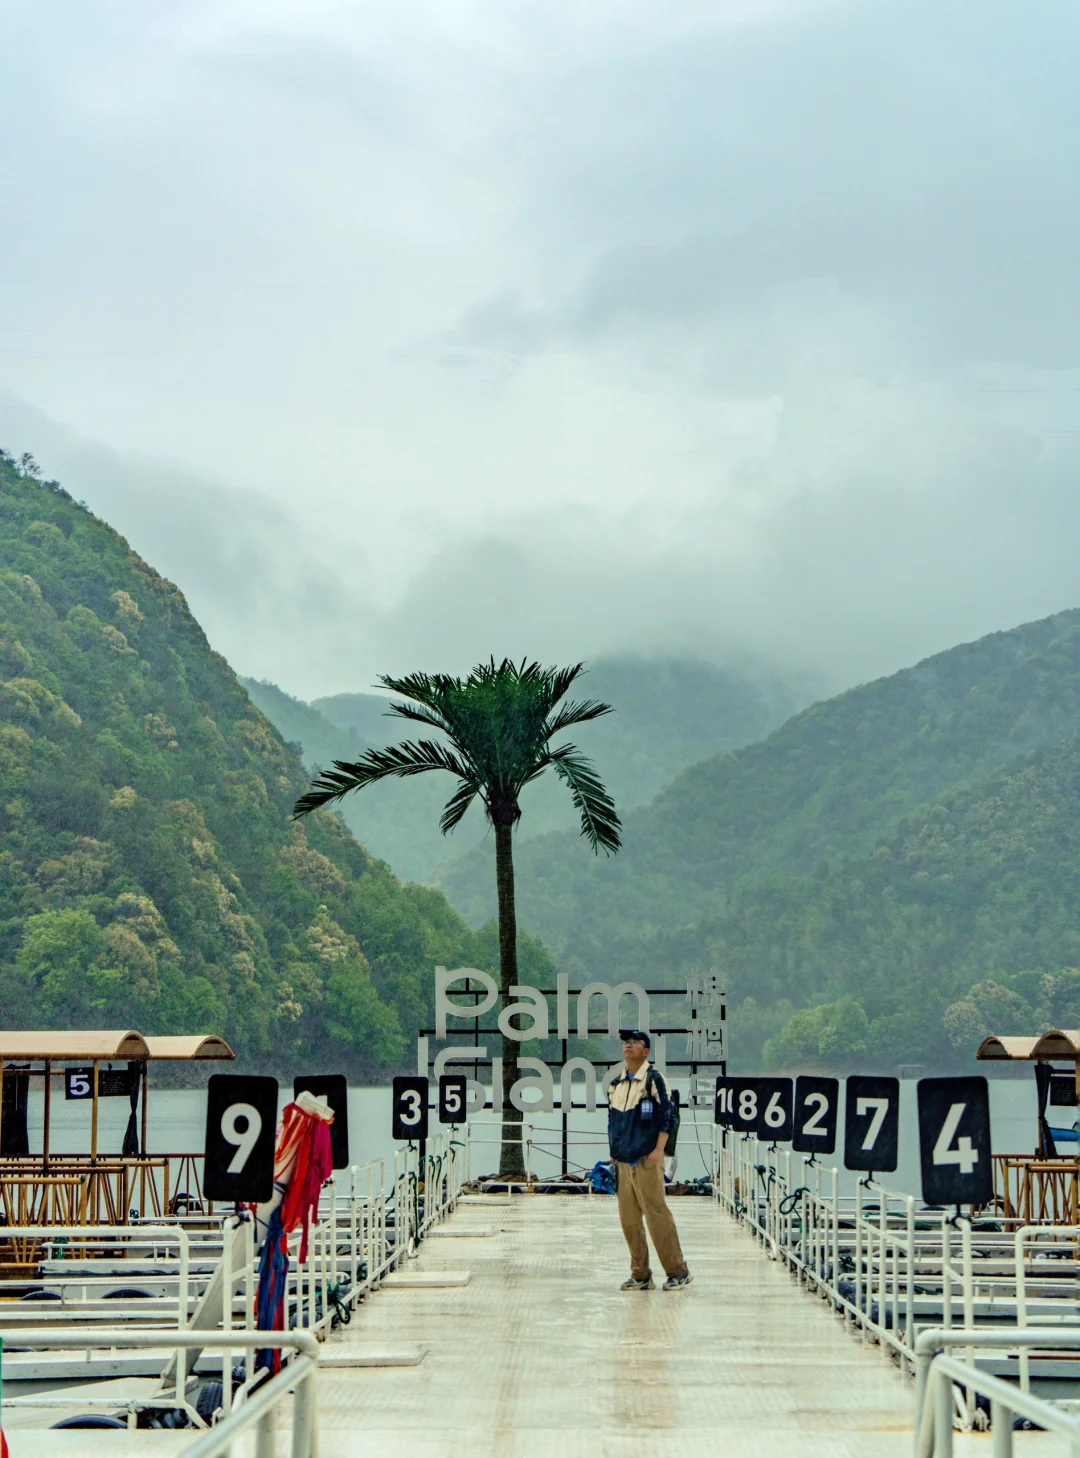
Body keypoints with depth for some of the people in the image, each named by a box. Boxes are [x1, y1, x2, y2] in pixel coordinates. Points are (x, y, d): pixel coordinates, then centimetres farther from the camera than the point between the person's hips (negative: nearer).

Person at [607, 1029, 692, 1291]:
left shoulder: (653, 1079, -4)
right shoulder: (616, 1085, 16)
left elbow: (667, 1116, -8)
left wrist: (658, 1150, -14)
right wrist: (614, 1152, 16)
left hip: (646, 1161, -7)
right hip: (623, 1160, 7)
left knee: (657, 1215, -7)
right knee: (629, 1220, 6)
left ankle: (678, 1271, 1)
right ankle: (640, 1274, 12)